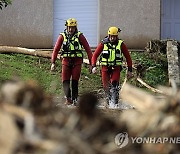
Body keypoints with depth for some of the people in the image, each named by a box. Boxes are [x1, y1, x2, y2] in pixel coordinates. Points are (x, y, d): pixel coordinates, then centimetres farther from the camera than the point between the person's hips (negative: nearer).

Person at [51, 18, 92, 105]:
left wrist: (91, 63, -3)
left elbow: (87, 49, 1)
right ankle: (68, 98, -13)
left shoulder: (80, 36, -1)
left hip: (77, 61, -1)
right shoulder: (62, 36, 3)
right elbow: (56, 49, 4)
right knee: (65, 81, -9)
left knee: (75, 81, -2)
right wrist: (53, 63, -3)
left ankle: (74, 99, 7)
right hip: (66, 61, 1)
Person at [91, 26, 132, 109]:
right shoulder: (103, 43, -3)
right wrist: (93, 66, -13)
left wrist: (129, 70, 1)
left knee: (114, 83, -22)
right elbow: (95, 55, 0)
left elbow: (128, 57, 4)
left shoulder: (121, 44, -3)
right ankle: (109, 103, 21)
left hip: (116, 68, -1)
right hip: (105, 67, 1)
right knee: (106, 87, 2)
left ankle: (115, 103, -17)